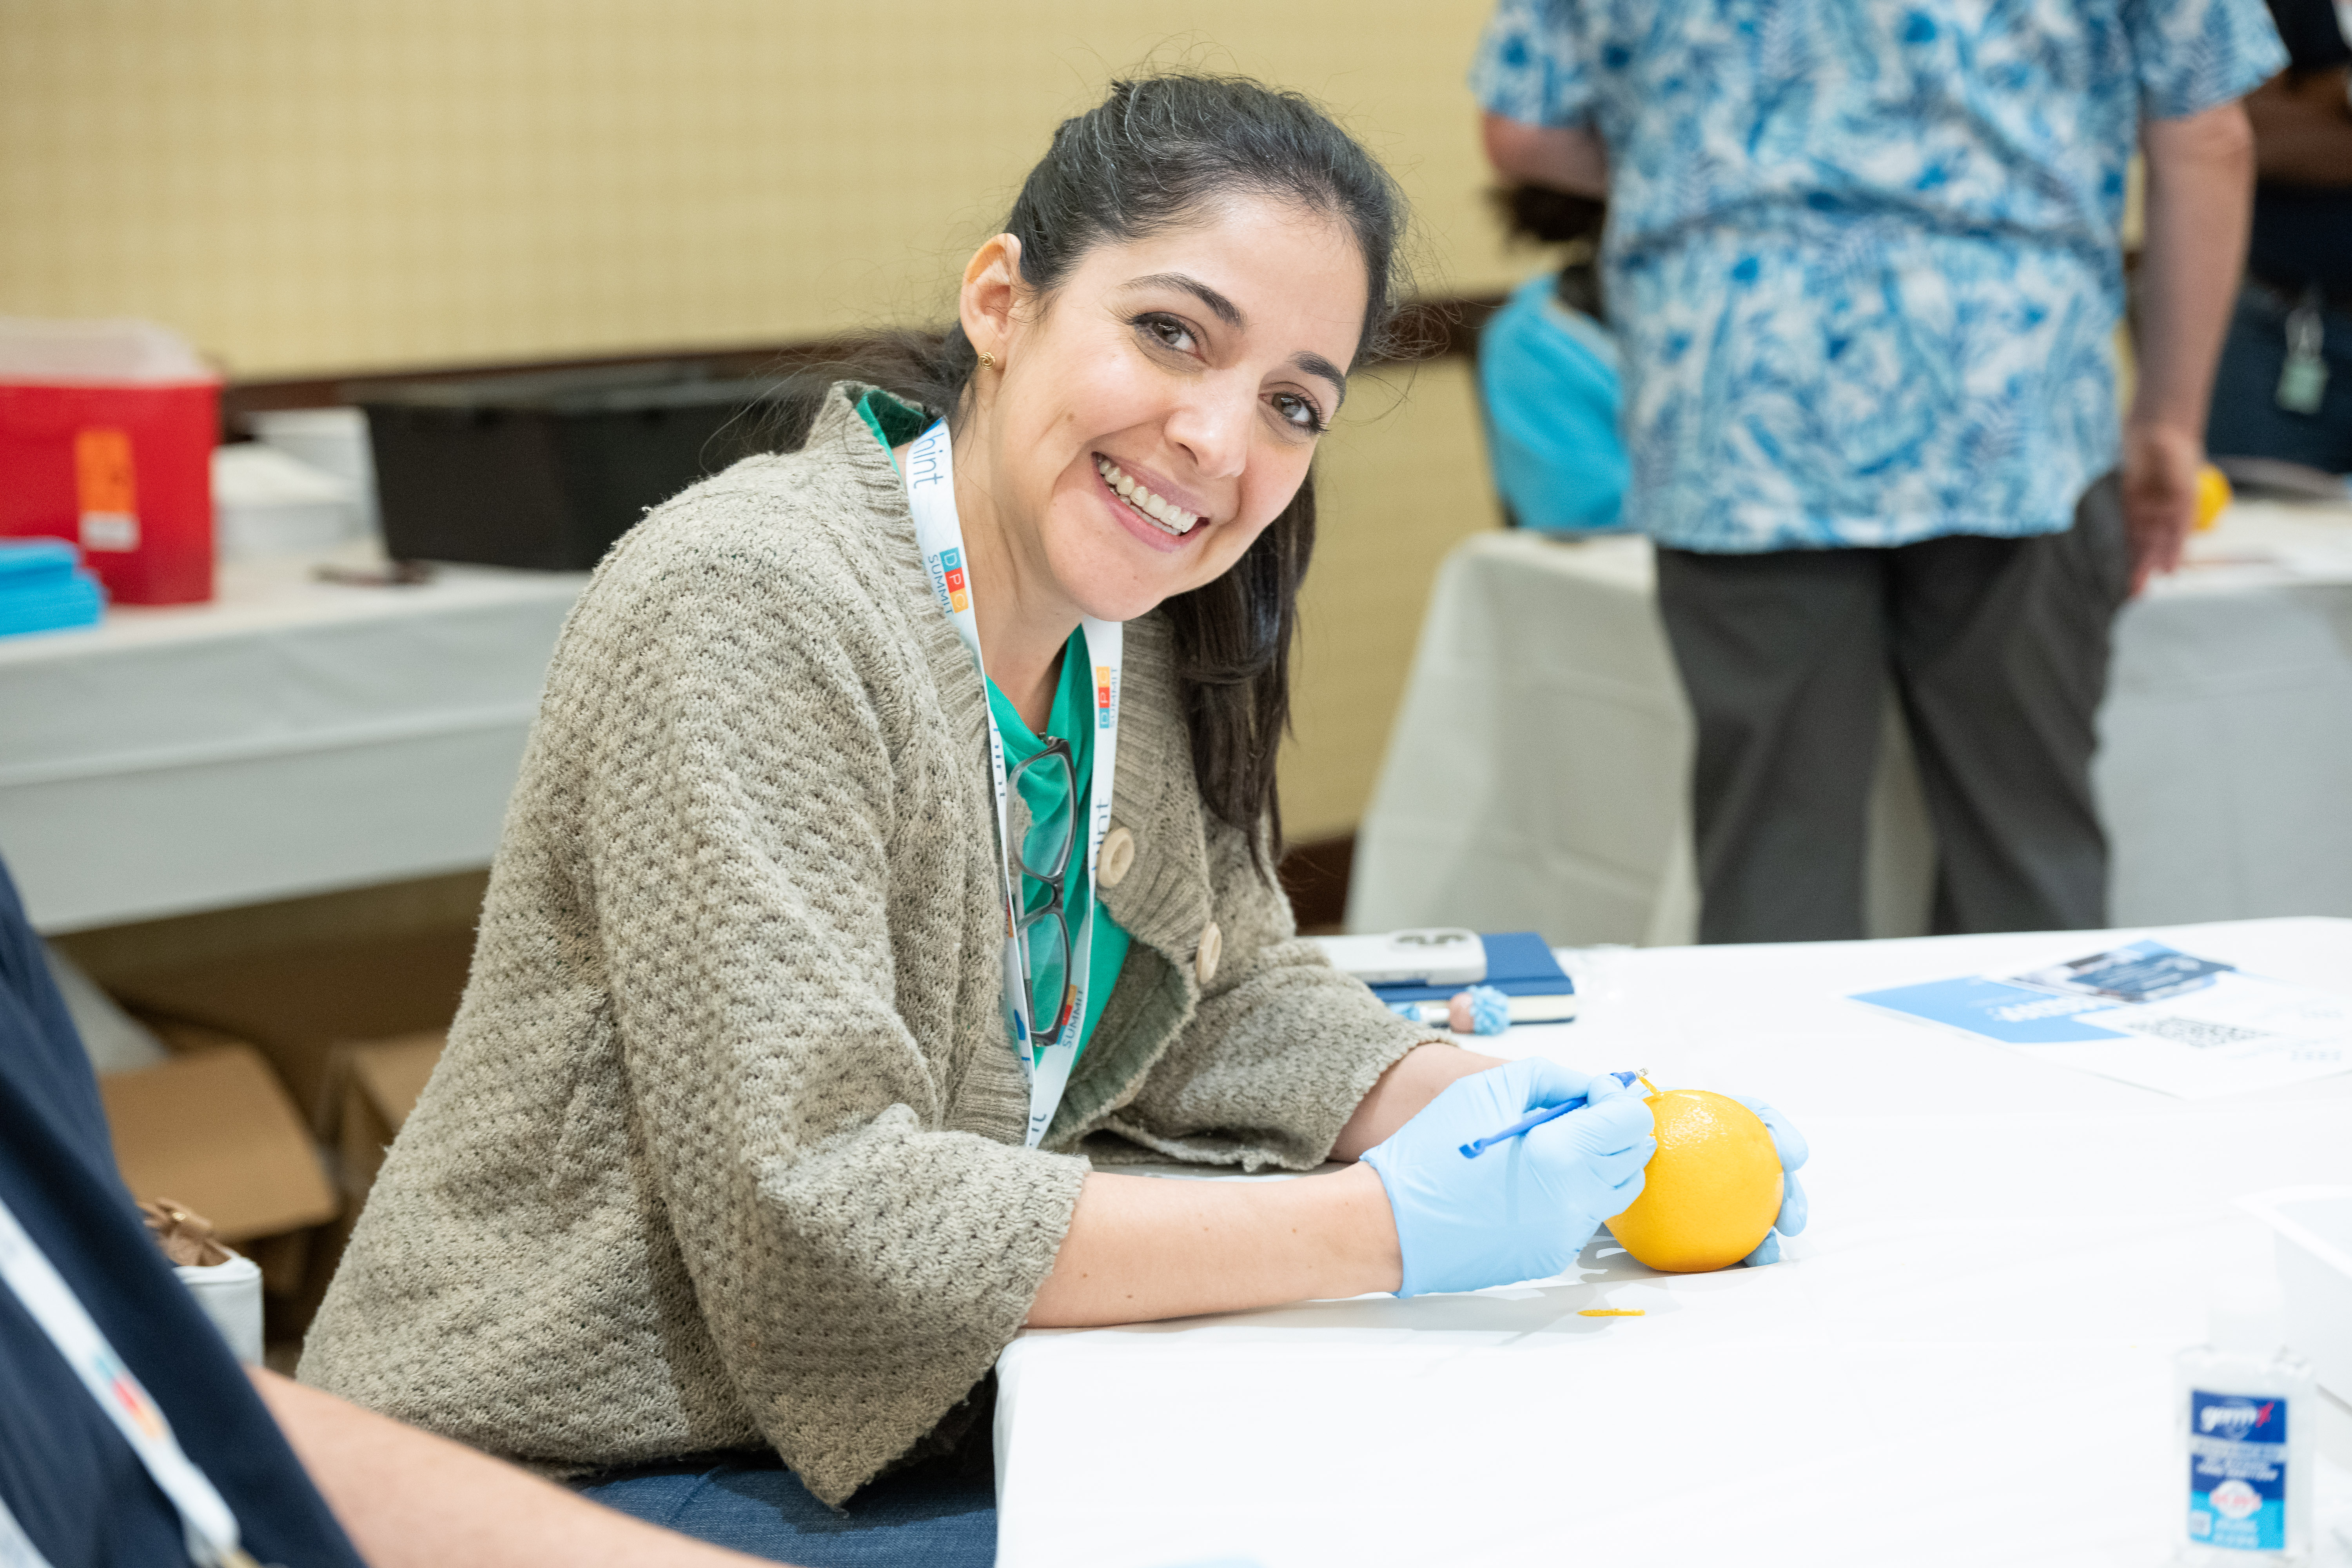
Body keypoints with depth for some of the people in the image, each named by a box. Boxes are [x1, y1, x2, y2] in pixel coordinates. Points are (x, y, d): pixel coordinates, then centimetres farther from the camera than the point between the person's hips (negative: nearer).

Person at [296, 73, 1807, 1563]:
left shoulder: (1125, 620, 2)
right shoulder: (747, 609, -22)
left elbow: (1226, 992, 12)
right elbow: (824, 1219, -27)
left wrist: (1477, 1103, -8)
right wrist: (1380, 1229, -26)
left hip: (911, 1429, 7)